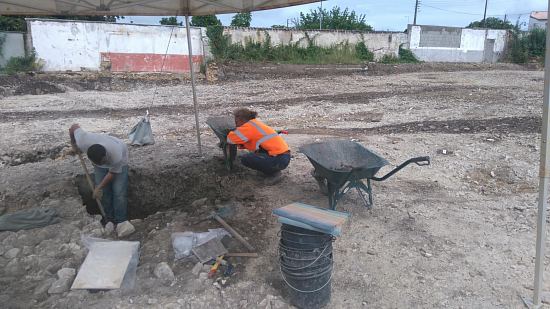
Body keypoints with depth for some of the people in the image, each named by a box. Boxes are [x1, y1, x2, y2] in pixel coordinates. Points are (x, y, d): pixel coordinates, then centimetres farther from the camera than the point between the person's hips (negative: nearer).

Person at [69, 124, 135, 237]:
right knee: (104, 192, -3)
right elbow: (74, 127, -17)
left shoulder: (116, 156, -43)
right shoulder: (83, 143, -37)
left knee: (119, 193, -13)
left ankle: (121, 221, -7)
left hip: (119, 163, -3)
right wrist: (73, 143, 2)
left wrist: (99, 187, -15)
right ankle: (109, 219, 9)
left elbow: (112, 173, -23)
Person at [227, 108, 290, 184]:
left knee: (245, 159, -8)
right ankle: (273, 169, 19)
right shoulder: (255, 123, 17)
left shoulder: (249, 126, -11)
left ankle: (274, 173, 0)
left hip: (279, 160, -10)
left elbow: (231, 139, -9)